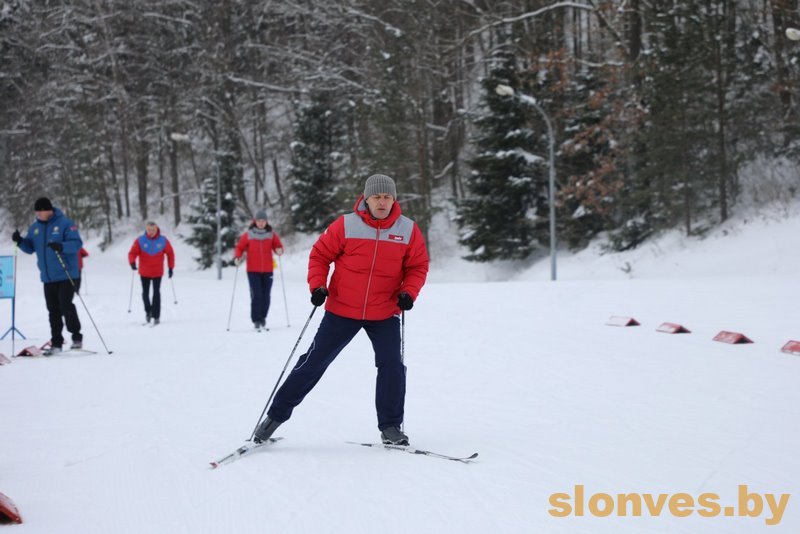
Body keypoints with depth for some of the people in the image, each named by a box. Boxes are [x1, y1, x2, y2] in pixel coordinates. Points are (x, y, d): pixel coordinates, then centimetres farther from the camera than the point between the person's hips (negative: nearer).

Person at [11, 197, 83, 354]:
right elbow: (30, 248, 15)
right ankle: (56, 342, 13)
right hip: (48, 276, 6)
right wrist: (20, 241, -5)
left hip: (66, 275, -6)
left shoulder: (64, 223, -10)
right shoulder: (35, 227, 9)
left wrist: (61, 246, -33)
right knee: (53, 310, 8)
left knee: (66, 306, -12)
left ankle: (77, 337, 3)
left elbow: (77, 243, -17)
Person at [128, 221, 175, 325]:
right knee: (145, 293, 10)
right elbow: (132, 252, -10)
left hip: (157, 273, -1)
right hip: (144, 273, 1)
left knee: (156, 293, -6)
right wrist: (132, 262, -30)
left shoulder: (163, 241, -6)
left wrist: (171, 268, 4)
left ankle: (156, 316, -2)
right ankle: (148, 311, 33)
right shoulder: (140, 241, -8)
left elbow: (170, 253, 5)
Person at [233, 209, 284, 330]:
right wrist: (237, 257, -13)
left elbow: (278, 246, 4)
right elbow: (239, 247, 5)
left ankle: (262, 317, 19)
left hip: (267, 271, 2)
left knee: (266, 296, 2)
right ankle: (256, 320, -3)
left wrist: (279, 250, -19)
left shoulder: (271, 235, 4)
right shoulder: (248, 235, 0)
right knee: (256, 295, -10)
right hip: (253, 270, -2)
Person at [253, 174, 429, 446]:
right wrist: (317, 286, -14)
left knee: (392, 365, -8)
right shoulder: (346, 226, -10)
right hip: (342, 310, -1)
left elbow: (418, 266, 3)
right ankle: (276, 414, 13)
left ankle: (390, 426, 8)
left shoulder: (408, 230, -5)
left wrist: (409, 292, -13)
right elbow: (320, 254, -1)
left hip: (385, 314, 1)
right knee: (314, 362, 2)